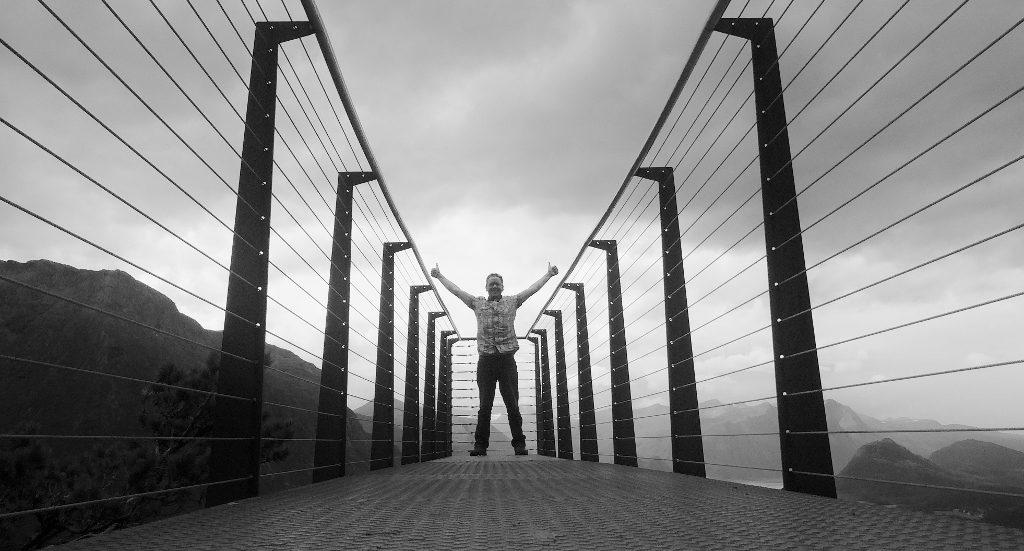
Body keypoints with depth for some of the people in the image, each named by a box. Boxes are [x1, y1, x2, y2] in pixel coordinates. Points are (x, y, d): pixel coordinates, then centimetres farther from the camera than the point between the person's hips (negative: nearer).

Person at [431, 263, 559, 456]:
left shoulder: (512, 302, 12)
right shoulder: (477, 303, 13)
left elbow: (533, 288, 11)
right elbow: (455, 290, 14)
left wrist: (549, 274, 9)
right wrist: (439, 276, 13)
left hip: (507, 359, 0)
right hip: (486, 360, 1)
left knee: (513, 404, 1)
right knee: (485, 405, 3)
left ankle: (519, 444, 7)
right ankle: (480, 445, 7)